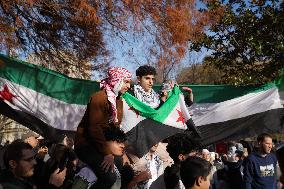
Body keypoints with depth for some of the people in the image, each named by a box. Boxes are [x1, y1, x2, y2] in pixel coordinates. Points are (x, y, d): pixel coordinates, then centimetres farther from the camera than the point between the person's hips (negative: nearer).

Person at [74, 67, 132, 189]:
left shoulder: (118, 100, 9)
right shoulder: (100, 97, -20)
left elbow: (116, 126, 8)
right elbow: (95, 128, -25)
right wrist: (107, 153, -24)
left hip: (105, 143, 9)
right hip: (87, 145, -9)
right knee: (109, 178, -23)